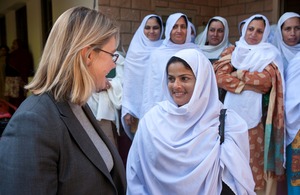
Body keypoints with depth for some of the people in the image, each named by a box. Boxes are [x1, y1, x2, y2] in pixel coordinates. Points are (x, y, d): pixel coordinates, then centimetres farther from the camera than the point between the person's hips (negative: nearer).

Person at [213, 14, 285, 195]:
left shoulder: (270, 53, 3)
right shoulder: (235, 52, 11)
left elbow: (266, 81, -14)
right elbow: (220, 76, -4)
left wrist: (239, 74, -4)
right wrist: (250, 84, -13)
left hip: (255, 113, -3)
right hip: (233, 111, 3)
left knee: (255, 157, -1)